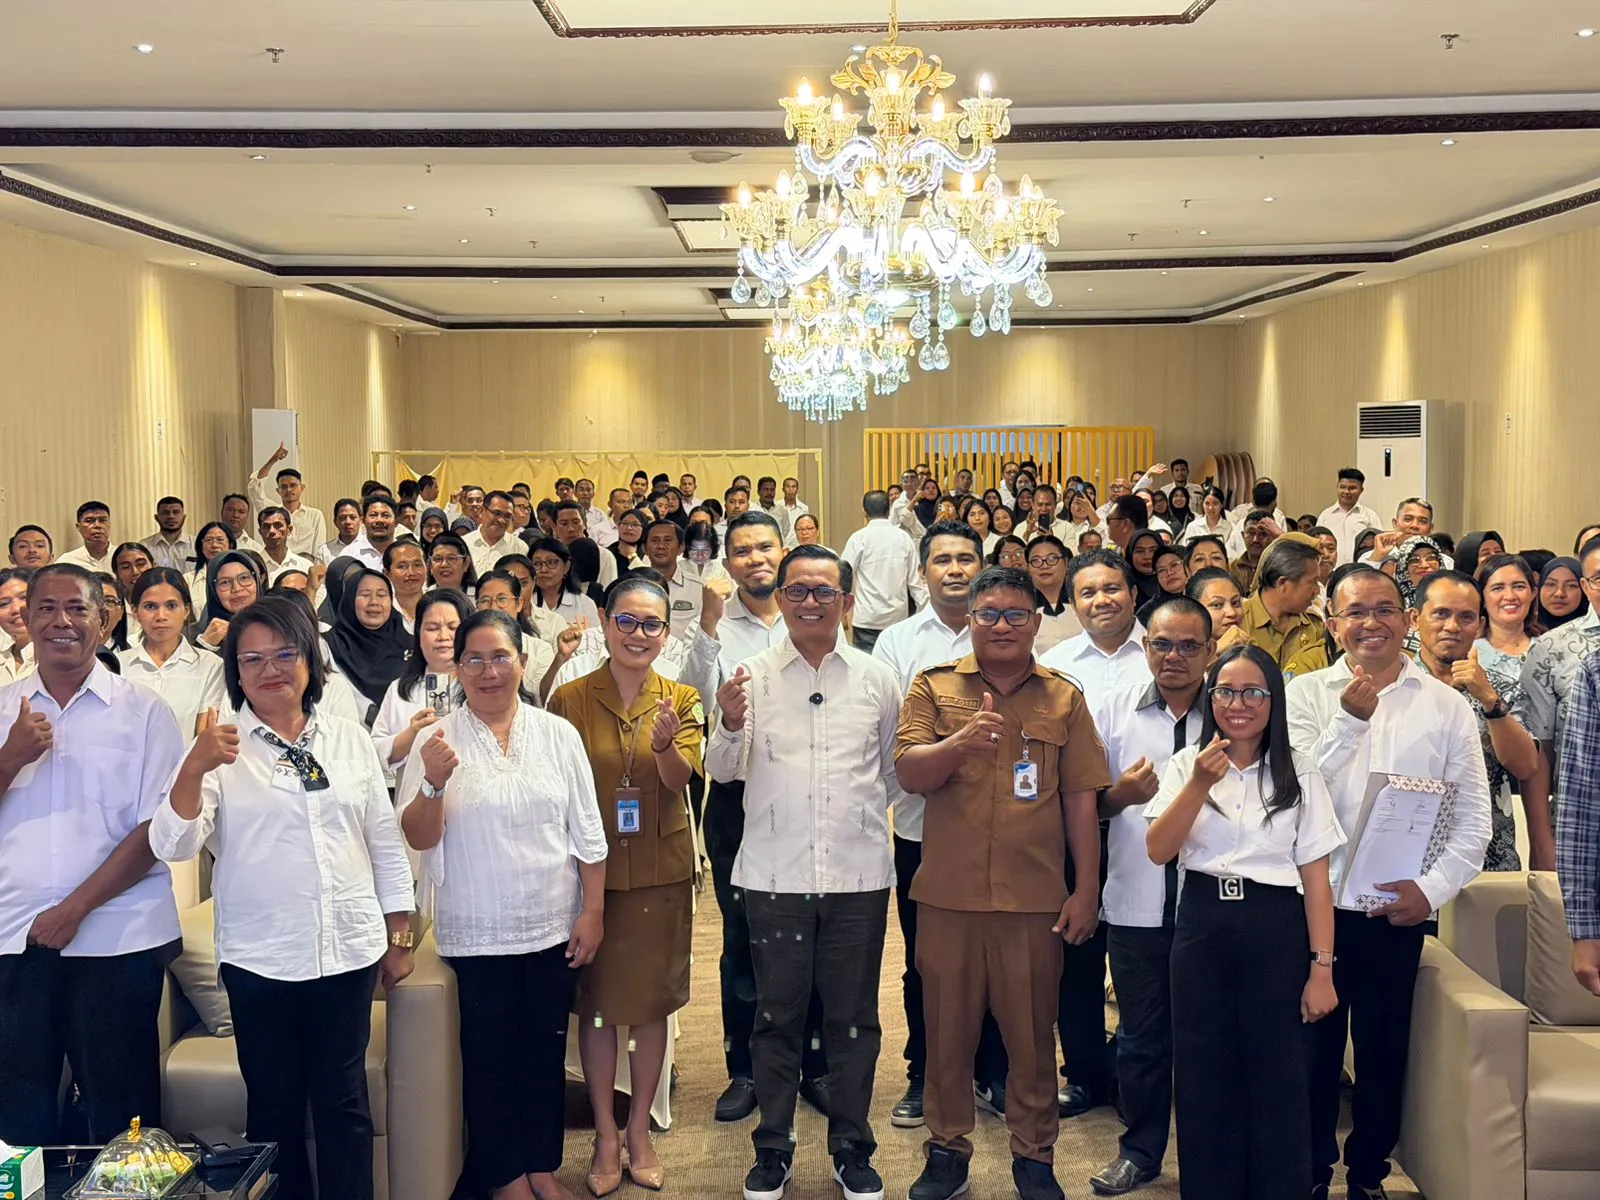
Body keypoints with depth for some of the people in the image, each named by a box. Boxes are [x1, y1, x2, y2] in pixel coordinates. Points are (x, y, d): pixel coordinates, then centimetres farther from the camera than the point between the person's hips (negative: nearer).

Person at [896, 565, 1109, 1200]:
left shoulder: (1064, 698, 6)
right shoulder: (934, 687, 4)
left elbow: (1081, 798, 4)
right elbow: (908, 773, -7)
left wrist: (1087, 888, 1)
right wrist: (961, 743, -26)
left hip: (1034, 898, 0)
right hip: (947, 895, 0)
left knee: (1033, 1032, 8)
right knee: (947, 1028, 10)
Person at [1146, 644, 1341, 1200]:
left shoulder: (1299, 775, 2)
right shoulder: (1187, 764, 4)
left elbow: (1315, 877, 0)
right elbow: (1158, 850, -6)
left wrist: (1322, 968, -5)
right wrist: (1200, 785, -19)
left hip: (1277, 930, -1)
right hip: (1202, 926, 1)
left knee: (1278, 1076, 0)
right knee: (1204, 1076, 6)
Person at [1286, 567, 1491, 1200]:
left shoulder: (1447, 706, 3)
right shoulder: (1305, 694, 0)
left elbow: (1472, 819, 3)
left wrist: (1431, 888, -9)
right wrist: (1349, 719, -19)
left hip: (1399, 910, 1)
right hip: (1316, 902, -1)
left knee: (1384, 1050, 11)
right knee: (1314, 1045, 10)